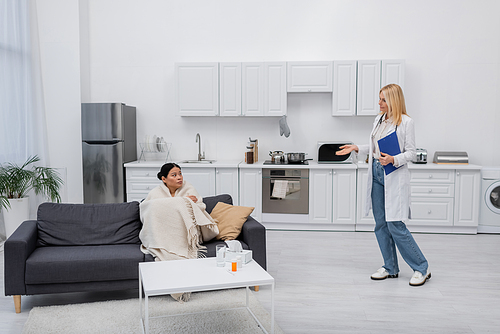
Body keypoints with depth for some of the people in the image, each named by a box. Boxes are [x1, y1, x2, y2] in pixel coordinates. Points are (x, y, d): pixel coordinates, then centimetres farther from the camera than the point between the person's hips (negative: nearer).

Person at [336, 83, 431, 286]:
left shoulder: (406, 122, -7)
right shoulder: (379, 120, 13)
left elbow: (411, 152, -8)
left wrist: (393, 159, -24)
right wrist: (356, 148, 7)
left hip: (394, 177, -7)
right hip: (376, 174, 7)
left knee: (395, 226, -8)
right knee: (381, 225, 10)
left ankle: (422, 268, 8)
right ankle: (390, 268, 23)